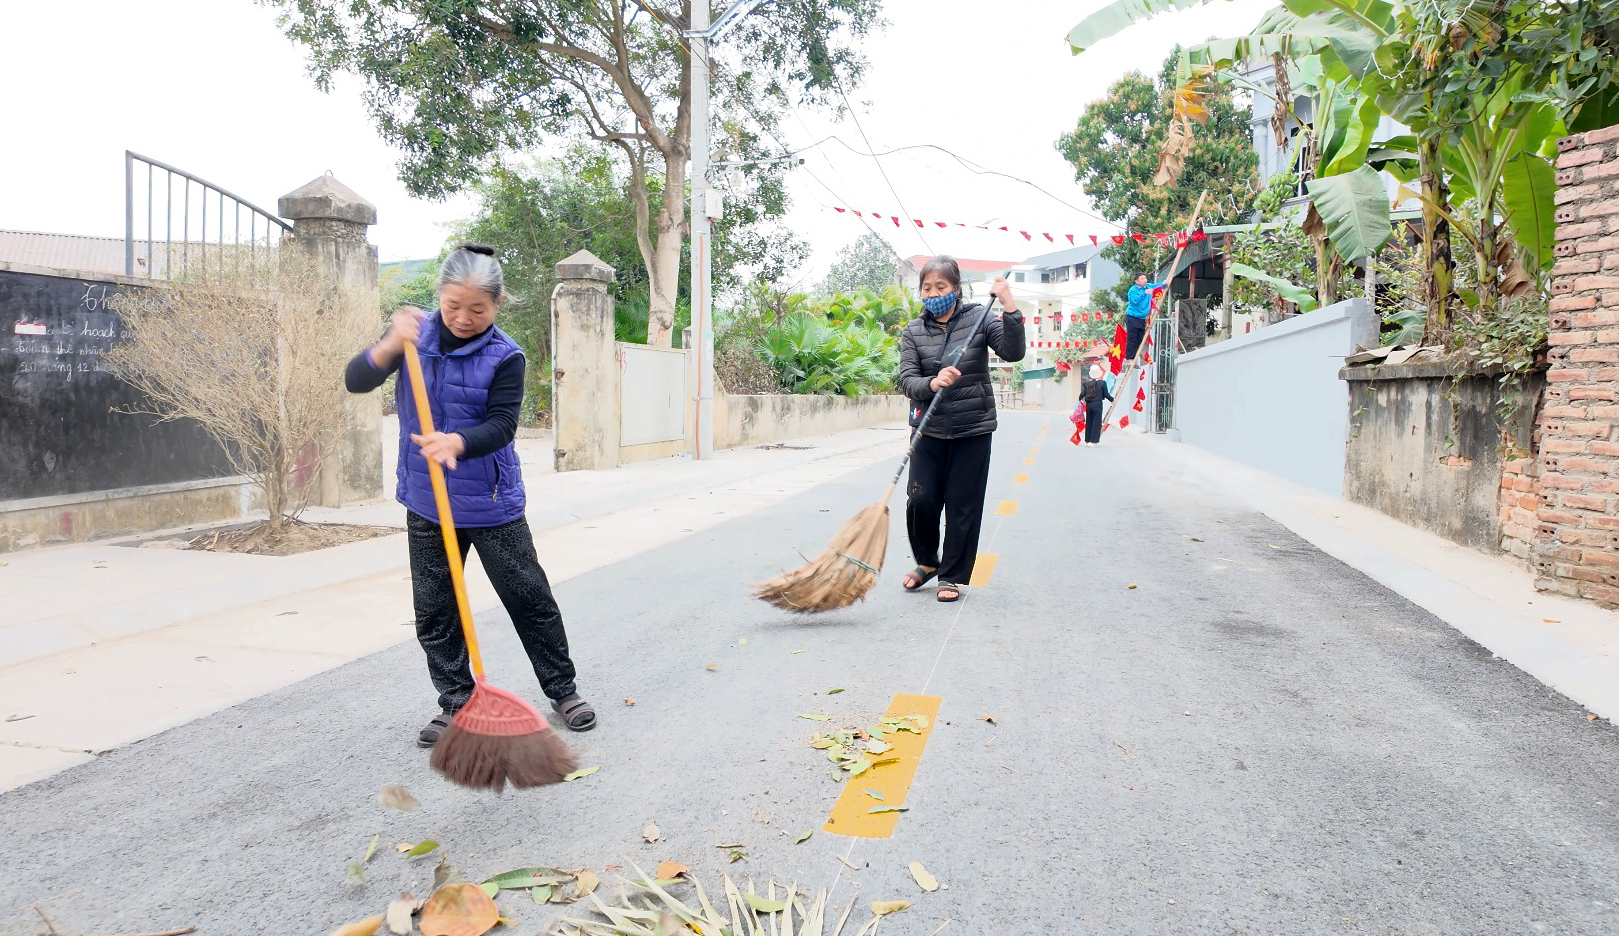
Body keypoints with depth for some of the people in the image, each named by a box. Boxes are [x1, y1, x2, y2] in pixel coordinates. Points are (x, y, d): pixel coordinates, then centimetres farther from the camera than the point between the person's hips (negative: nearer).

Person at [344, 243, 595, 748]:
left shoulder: (505, 356, -10)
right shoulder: (416, 335, 0)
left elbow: (501, 426, -18)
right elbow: (356, 381, -7)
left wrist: (455, 443, -38)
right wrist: (390, 346, -27)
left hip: (491, 503, -3)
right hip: (426, 503, 3)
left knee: (529, 598, 5)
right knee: (434, 611, 9)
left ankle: (562, 688, 21)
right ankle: (456, 702, 25)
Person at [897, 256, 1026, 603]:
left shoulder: (979, 318, -1)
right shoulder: (913, 332, 2)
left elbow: (1013, 352, -13)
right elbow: (906, 380, -9)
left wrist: (1010, 307, -23)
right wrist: (932, 383, -30)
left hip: (973, 429, -1)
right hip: (929, 430, 1)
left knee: (963, 506, 2)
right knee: (921, 500, -4)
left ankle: (952, 576, 17)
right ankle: (927, 562, 23)